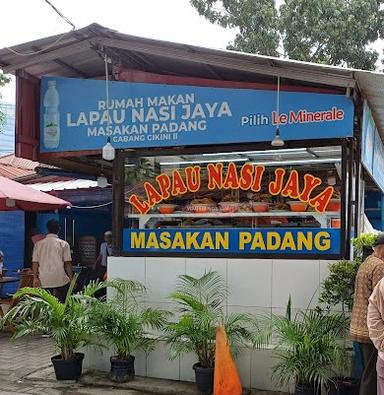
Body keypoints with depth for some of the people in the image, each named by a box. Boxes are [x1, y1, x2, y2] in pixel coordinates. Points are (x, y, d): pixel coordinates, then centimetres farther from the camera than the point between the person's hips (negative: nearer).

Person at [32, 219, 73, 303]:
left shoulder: (38, 244, 7)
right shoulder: (63, 244, 0)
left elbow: (35, 262, 4)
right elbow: (68, 262, -2)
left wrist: (35, 278, 8)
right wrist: (71, 278, 4)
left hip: (44, 281, 2)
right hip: (61, 280, -2)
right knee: (62, 303, 6)